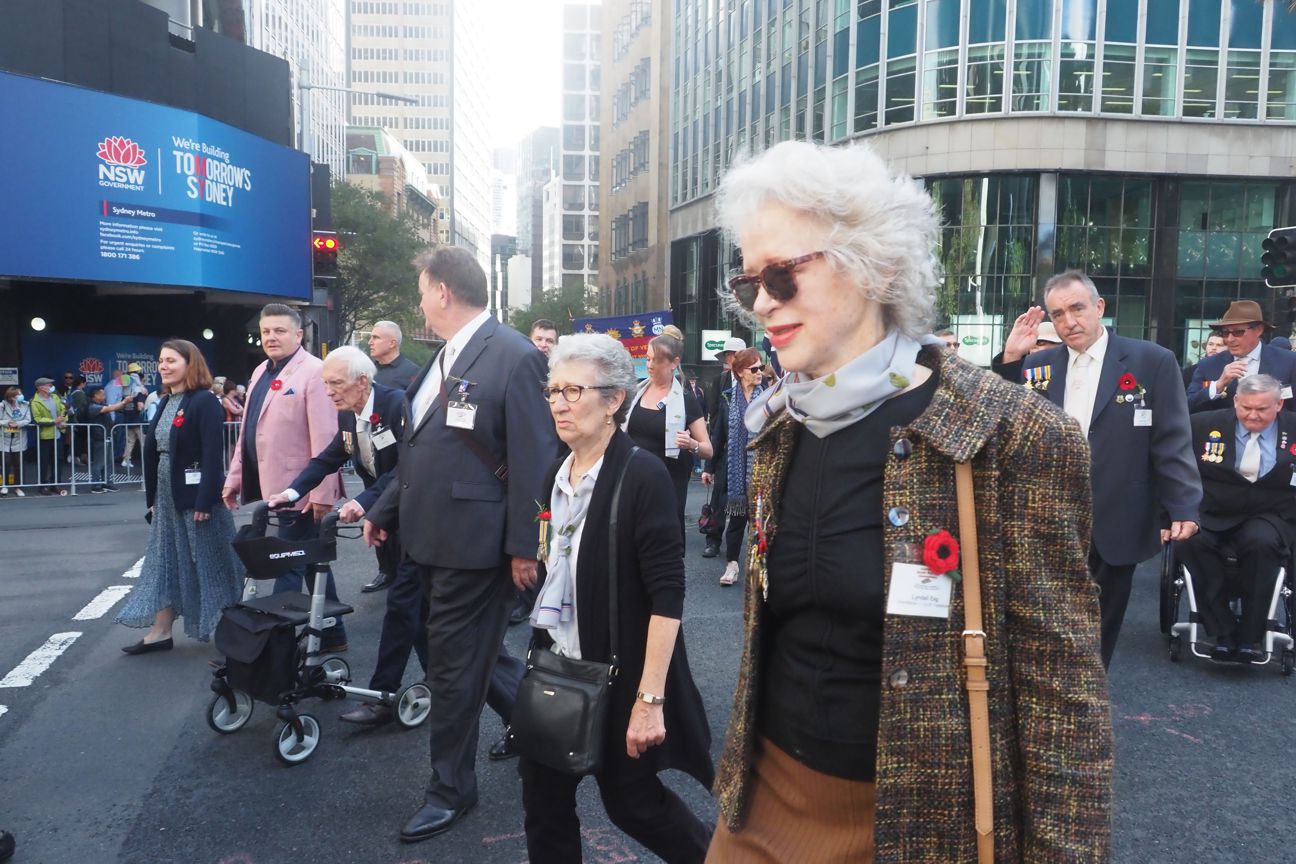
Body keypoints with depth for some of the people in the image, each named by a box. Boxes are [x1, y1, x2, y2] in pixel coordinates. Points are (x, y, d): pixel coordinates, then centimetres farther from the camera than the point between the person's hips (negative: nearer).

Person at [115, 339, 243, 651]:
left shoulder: (205, 401, -13)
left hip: (196, 494, -8)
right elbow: (151, 452, 13)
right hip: (167, 495, 8)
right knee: (166, 561, 11)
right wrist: (152, 497, 11)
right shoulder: (165, 404, 11)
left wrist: (205, 501, -23)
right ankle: (160, 632, 18)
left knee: (208, 562, 1)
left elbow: (213, 454, -19)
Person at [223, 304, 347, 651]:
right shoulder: (261, 373, 13)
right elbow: (247, 432, 16)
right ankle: (333, 636, 27)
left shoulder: (313, 372, -13)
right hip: (273, 486, 9)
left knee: (289, 568, -1)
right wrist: (234, 478, 13)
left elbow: (324, 438, -18)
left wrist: (323, 493, -21)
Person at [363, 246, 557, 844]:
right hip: (431, 537, 9)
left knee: (455, 664, 4)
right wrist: (385, 509, 21)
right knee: (469, 650, 20)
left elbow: (533, 461, -17)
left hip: (474, 543, -9)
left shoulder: (514, 357, -15)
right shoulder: (444, 357, 13)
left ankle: (450, 789, 23)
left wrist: (525, 546, -17)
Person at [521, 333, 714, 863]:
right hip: (555, 666, 6)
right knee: (543, 799, 12)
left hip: (618, 675, -6)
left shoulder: (643, 477, -16)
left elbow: (666, 594, -20)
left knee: (632, 802, 9)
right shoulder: (556, 475, 5)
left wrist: (650, 699, -23)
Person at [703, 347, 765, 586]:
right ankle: (732, 563, 19)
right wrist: (710, 467, 7)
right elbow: (718, 434, 6)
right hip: (734, 469, 1)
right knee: (737, 516, 7)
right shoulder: (728, 399, 3)